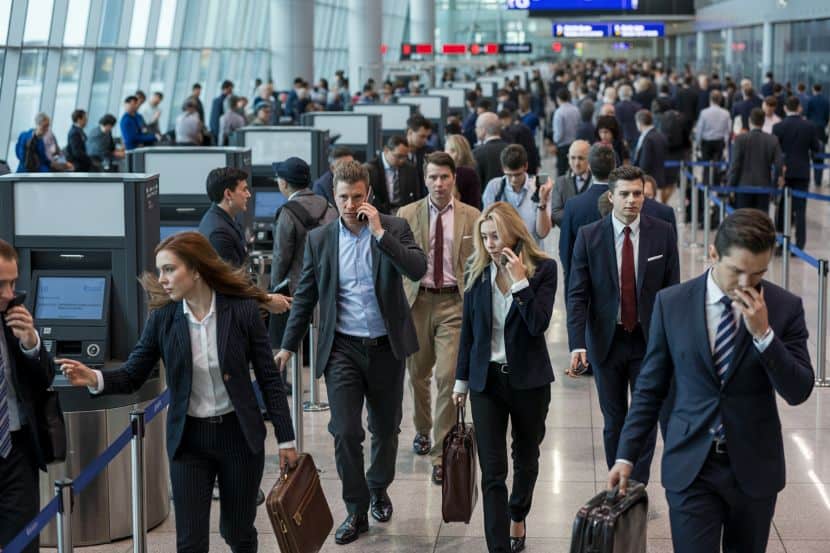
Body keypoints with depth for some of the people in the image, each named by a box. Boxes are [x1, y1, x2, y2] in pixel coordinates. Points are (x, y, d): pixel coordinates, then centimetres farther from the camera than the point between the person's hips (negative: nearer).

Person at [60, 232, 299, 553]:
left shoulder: (243, 310, -11)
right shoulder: (162, 318, -6)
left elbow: (269, 378, -5)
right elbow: (132, 376, -3)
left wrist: (286, 439, -4)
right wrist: (95, 379, -24)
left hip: (238, 434, -1)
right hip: (189, 439, 1)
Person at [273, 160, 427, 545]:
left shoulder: (394, 228, -3)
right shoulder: (319, 239, 1)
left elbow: (417, 270, -19)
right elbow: (305, 296, 8)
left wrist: (380, 233, -22)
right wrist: (288, 345, 9)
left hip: (386, 347, 0)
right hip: (342, 348, 0)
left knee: (385, 427, 14)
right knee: (345, 432, -7)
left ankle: (378, 489, 39)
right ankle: (356, 511, 7)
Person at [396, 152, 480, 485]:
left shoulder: (472, 217, 3)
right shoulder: (407, 215, 4)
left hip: (455, 301, -2)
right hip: (416, 299, 2)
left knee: (448, 377, -11)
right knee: (418, 373, 15)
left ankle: (441, 454, -5)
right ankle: (422, 430, 41)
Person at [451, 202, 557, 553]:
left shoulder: (543, 269, -7)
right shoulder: (478, 272, 0)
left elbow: (538, 324, -18)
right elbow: (468, 329, 8)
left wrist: (520, 281, -23)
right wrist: (461, 379, 11)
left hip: (528, 379, -1)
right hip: (486, 379, 1)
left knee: (526, 456, 18)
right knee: (491, 470, -5)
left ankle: (517, 517, 43)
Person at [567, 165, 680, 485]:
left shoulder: (663, 234, -3)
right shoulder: (589, 236, -5)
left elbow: (671, 290, 1)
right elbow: (577, 295, -7)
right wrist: (577, 344, -18)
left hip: (650, 339, 0)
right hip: (606, 340, 0)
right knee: (614, 420, 11)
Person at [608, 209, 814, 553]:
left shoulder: (785, 307, -5)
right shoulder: (672, 303, -4)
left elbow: (799, 392, -8)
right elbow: (650, 388, 3)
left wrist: (763, 333, -20)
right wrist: (626, 455, 0)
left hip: (754, 468, 1)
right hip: (690, 464, -1)